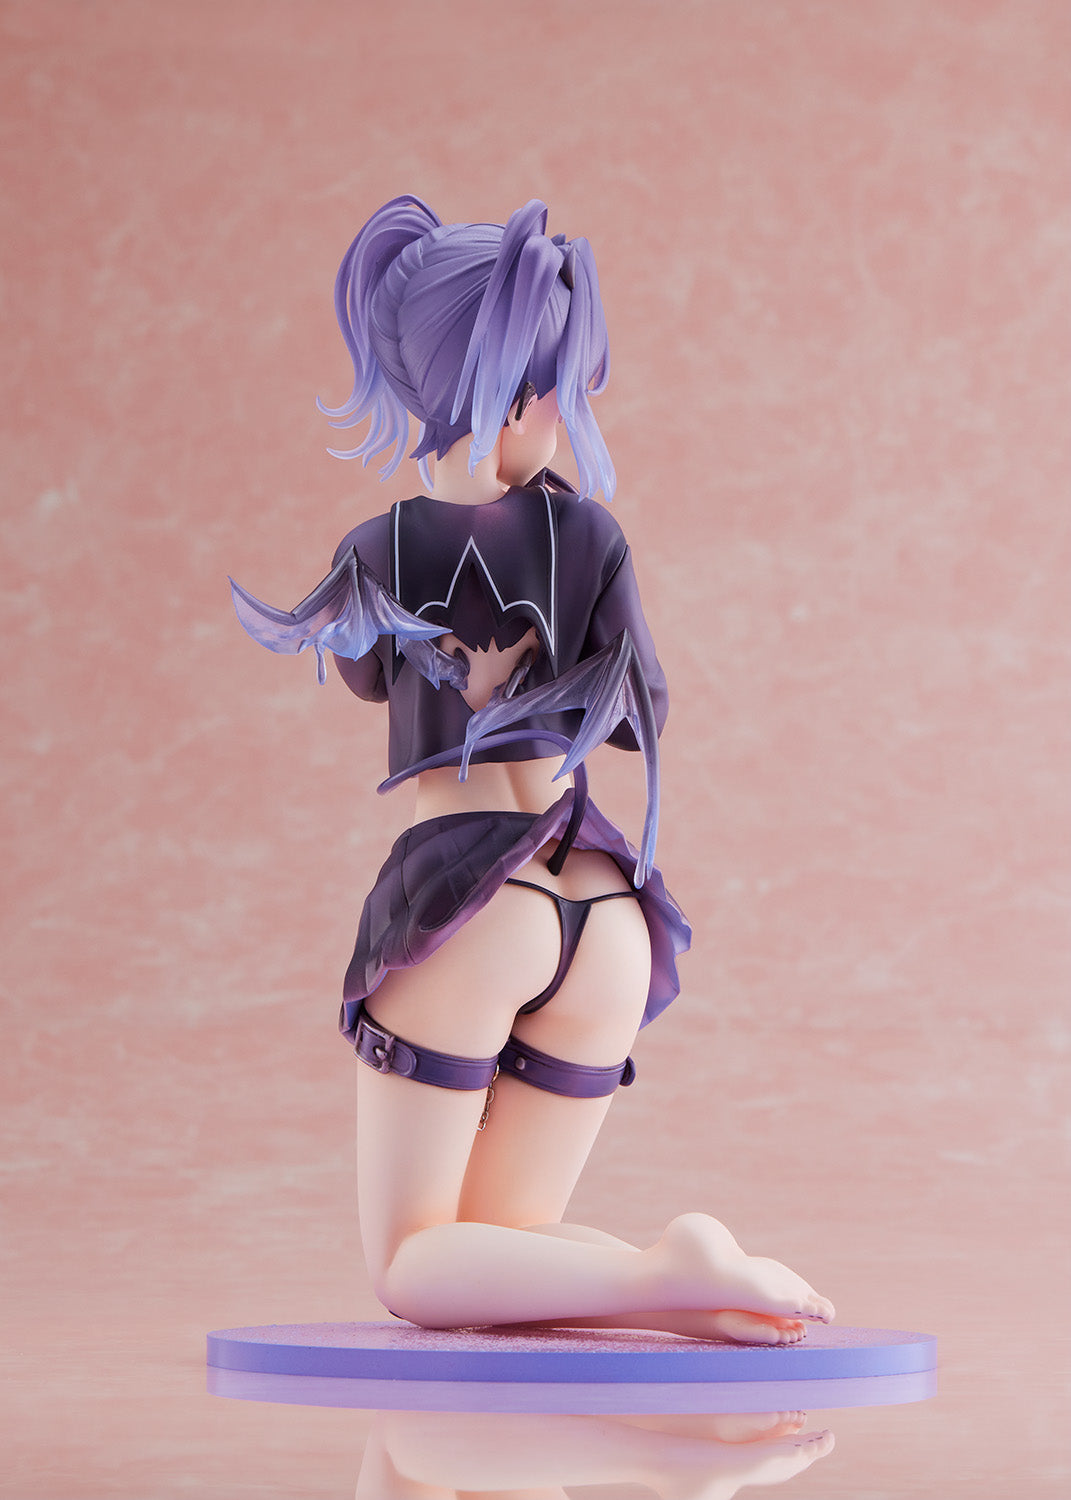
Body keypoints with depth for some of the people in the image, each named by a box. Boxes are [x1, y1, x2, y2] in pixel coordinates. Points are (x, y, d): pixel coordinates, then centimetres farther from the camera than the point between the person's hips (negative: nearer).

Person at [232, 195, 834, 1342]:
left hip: (467, 903, -4)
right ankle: (710, 1288, -13)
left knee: (413, 1266, 2)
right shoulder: (587, 534, 0)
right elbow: (641, 716, 11)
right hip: (605, 916, 4)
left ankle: (670, 1277, -21)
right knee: (507, 1240, 15)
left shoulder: (384, 553, -4)